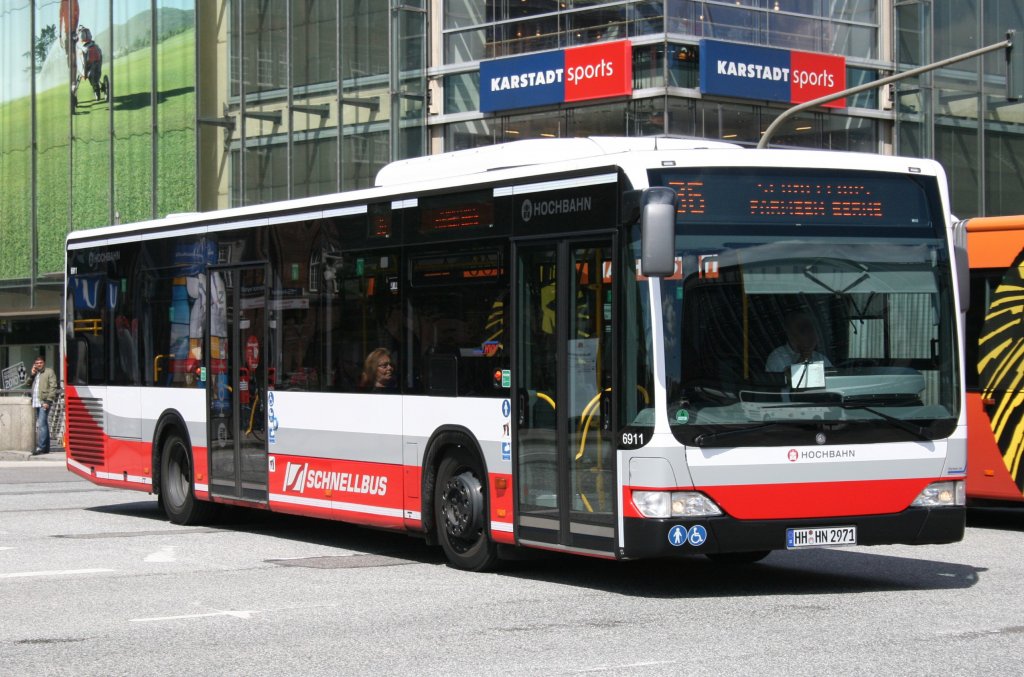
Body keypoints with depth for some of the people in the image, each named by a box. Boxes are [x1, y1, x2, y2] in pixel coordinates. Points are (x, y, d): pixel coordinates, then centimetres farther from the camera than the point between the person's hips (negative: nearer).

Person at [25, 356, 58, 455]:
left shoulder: (49, 372, -1)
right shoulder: (35, 373, 20)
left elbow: (53, 387, -9)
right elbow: (26, 384, 17)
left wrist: (48, 401, -16)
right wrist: (32, 375, 2)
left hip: (44, 402, -8)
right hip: (36, 403, 8)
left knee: (41, 424, -16)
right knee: (44, 425, 11)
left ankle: (40, 447, -21)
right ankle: (46, 448, 15)